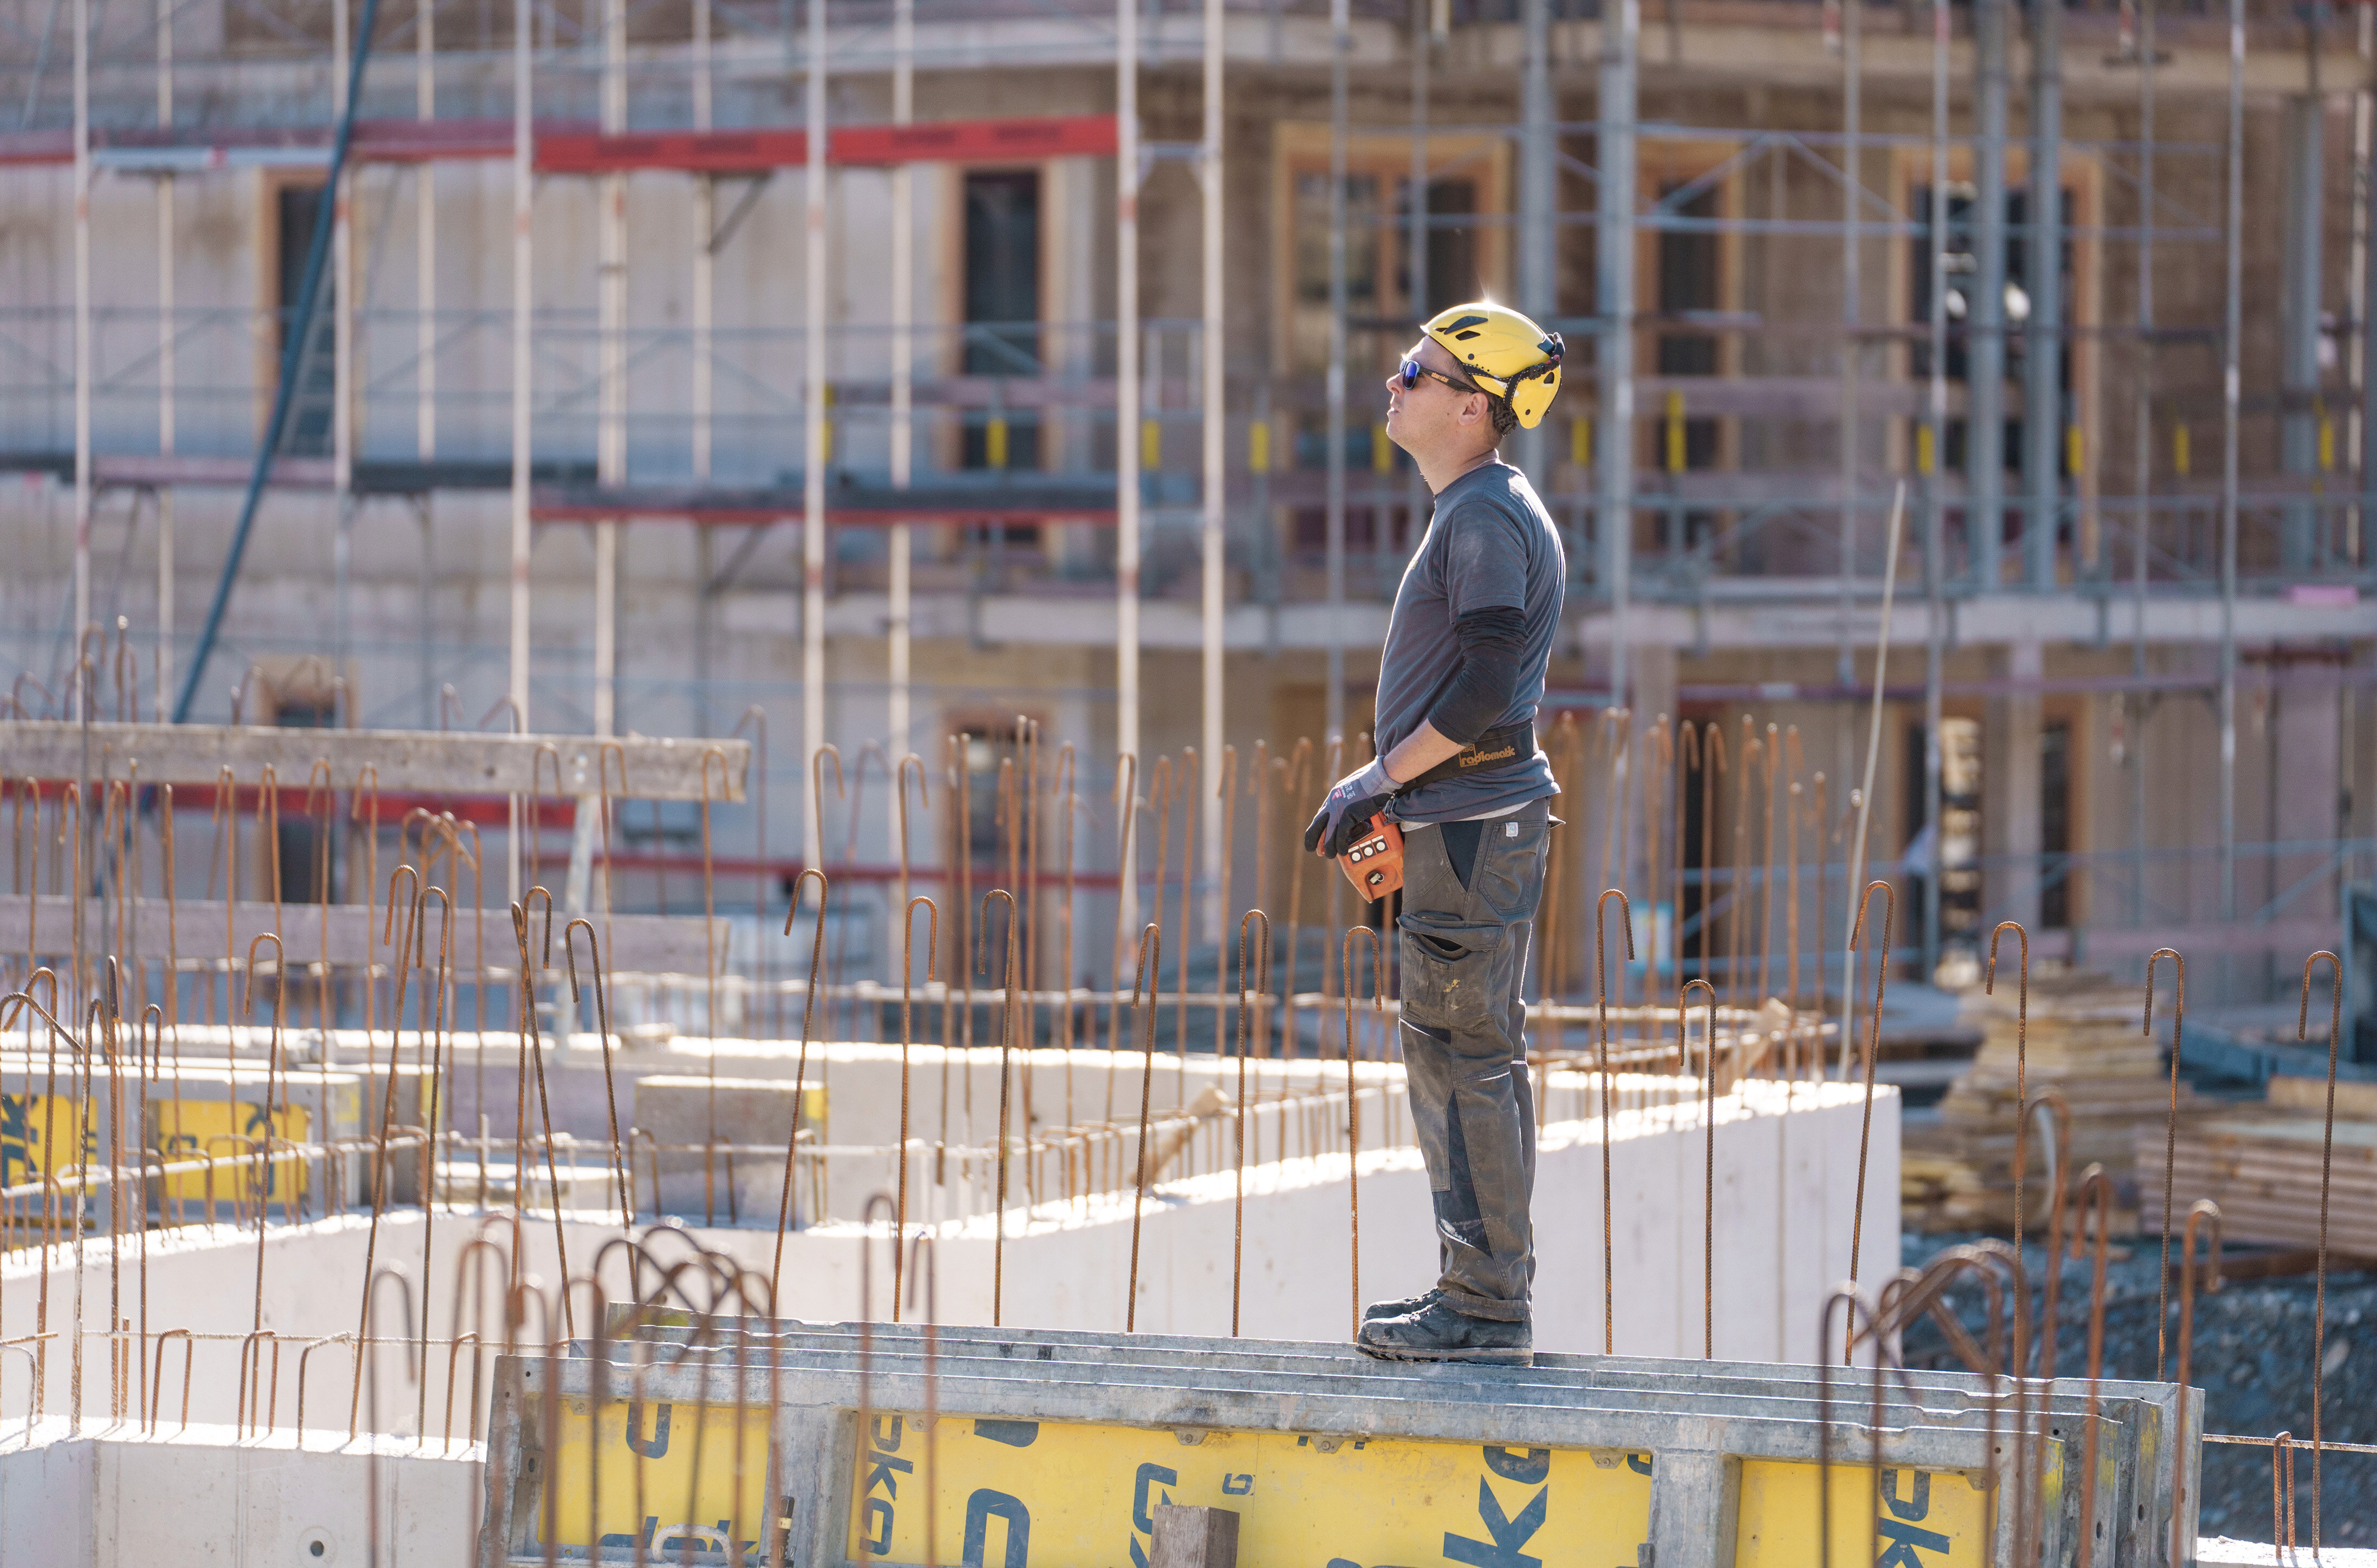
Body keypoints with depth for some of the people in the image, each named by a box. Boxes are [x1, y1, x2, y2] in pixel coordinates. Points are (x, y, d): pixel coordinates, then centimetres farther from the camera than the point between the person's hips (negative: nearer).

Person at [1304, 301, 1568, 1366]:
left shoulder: (1487, 518, -14)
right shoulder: (1474, 511, 19)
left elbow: (1486, 689, -21)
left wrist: (1382, 780, -15)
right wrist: (1390, 793, 19)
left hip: (1477, 819, -11)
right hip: (1460, 819, 11)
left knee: (1463, 1055, -9)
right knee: (1456, 1053, 15)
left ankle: (1486, 1308, -7)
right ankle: (1482, 1290, 20)